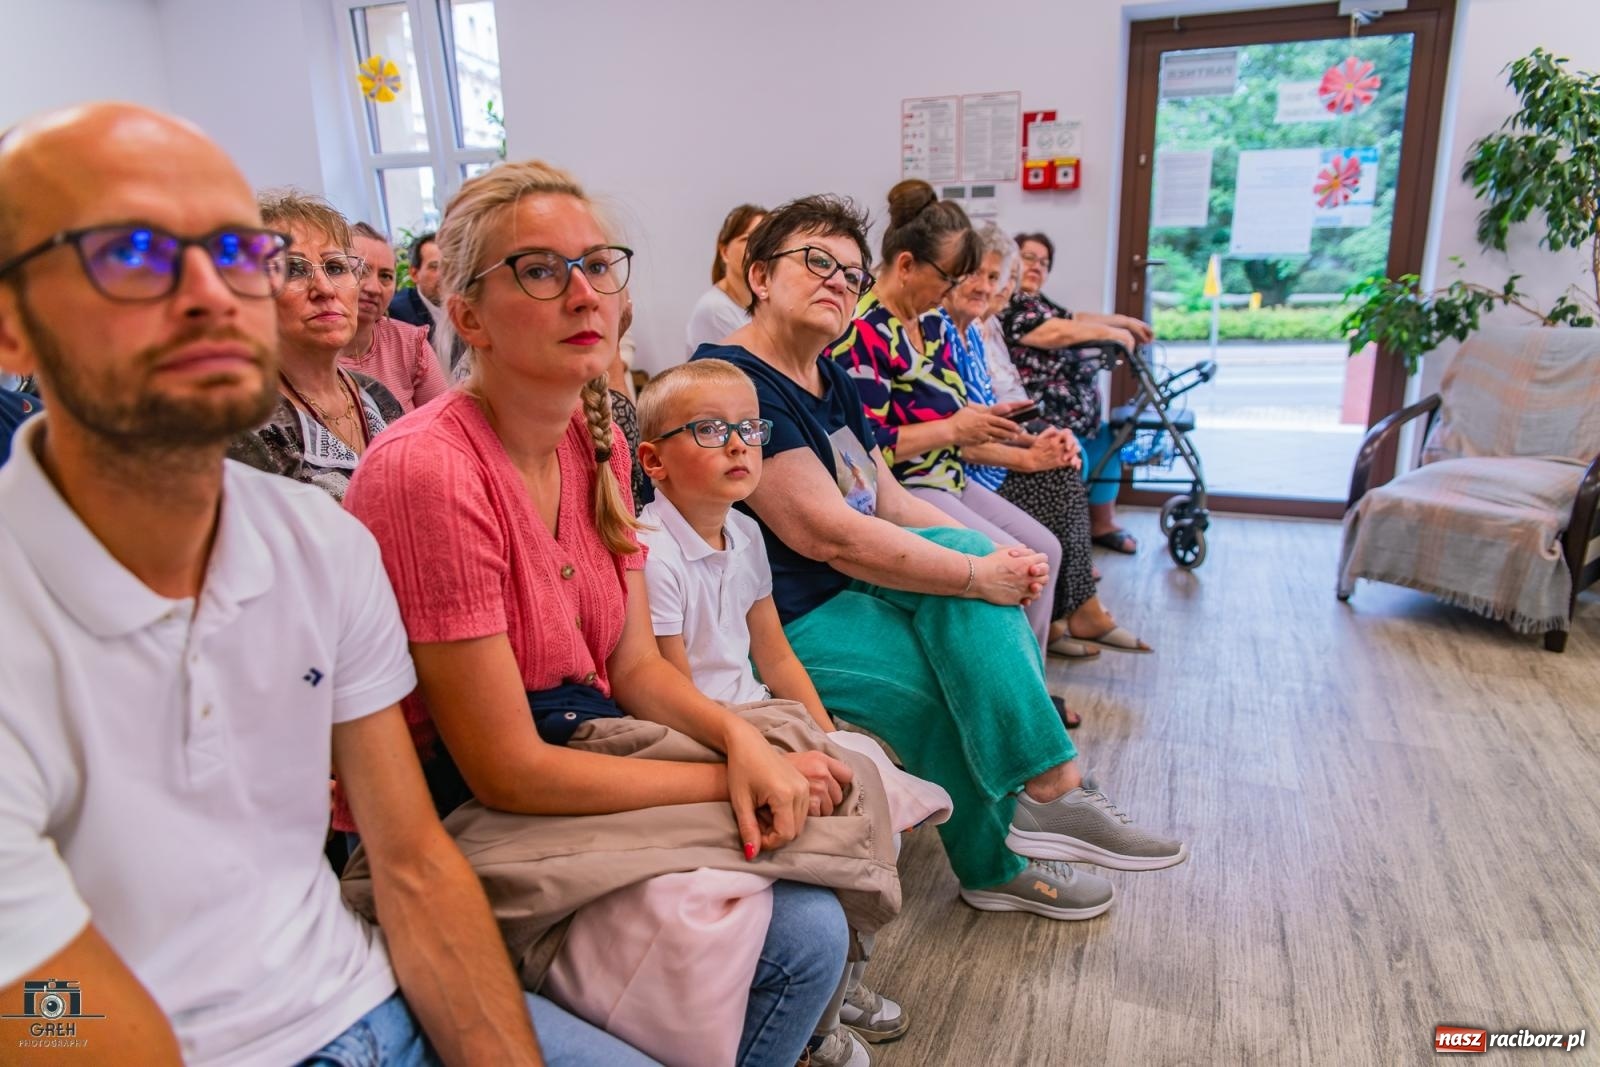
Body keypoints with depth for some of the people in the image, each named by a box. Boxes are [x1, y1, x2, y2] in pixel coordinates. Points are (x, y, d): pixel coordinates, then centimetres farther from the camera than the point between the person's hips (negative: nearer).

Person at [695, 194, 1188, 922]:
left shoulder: (831, 380, 15)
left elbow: (891, 502, 12)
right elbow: (828, 533, -25)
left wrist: (994, 556, -4)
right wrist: (979, 574, -21)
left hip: (847, 589, 9)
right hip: (779, 627, -9)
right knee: (968, 680, -19)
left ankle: (1043, 794, -10)